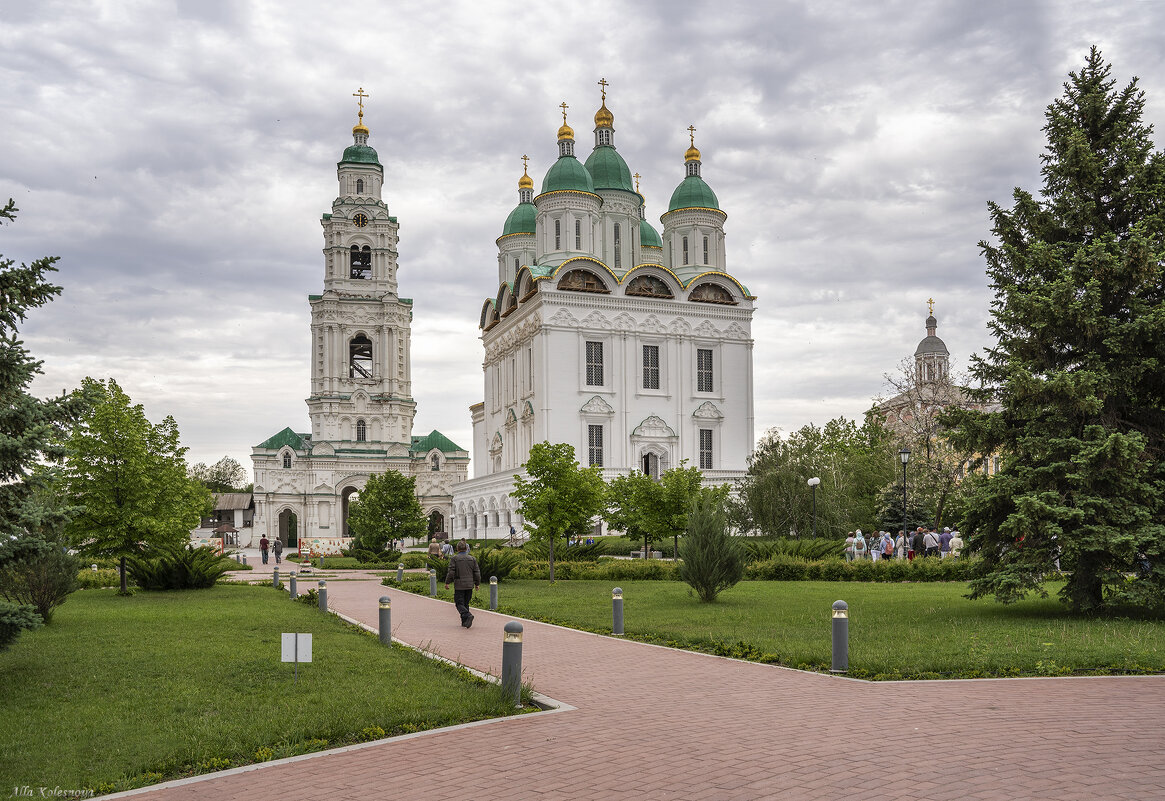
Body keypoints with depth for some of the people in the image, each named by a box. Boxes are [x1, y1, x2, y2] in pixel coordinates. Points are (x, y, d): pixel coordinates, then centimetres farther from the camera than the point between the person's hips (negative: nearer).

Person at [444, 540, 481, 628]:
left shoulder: (454, 559, -6)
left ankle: (468, 616, -25)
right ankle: (464, 622, 16)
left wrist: (447, 582, 0)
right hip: (469, 585, 4)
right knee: (466, 603, 15)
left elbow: (451, 572, -11)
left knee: (459, 603, -1)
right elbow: (477, 572, 6)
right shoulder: (472, 559, 5)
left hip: (459, 585, -4)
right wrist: (477, 584, 17)